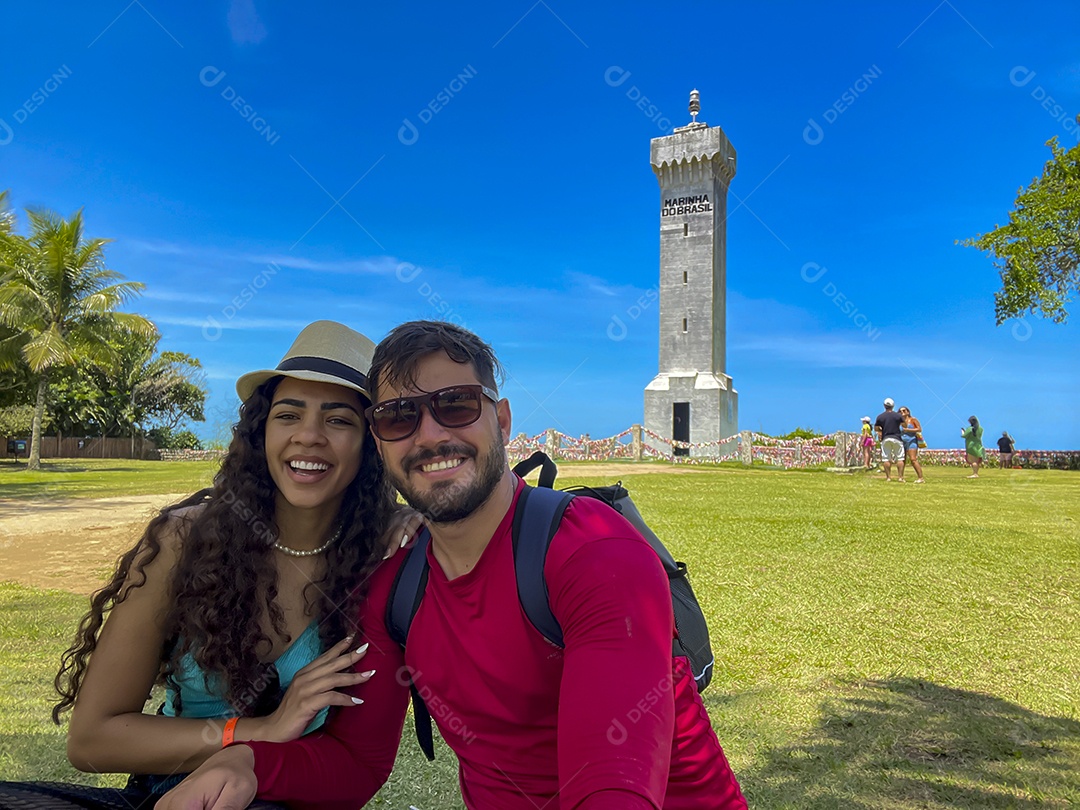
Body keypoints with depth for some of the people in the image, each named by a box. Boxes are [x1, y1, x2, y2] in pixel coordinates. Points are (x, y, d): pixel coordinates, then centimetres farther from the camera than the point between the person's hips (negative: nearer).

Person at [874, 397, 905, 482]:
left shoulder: (880, 416, -2)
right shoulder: (898, 415, -5)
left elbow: (875, 428, 6)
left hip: (885, 439, 1)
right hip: (896, 438, -1)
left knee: (886, 459, 5)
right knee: (899, 458, 5)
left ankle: (888, 477, 4)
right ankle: (900, 477, 1)